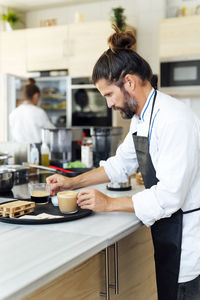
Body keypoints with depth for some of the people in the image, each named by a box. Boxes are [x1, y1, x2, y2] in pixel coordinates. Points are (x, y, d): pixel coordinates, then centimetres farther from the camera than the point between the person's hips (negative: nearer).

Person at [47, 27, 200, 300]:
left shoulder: (174, 119, -24)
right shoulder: (141, 118, 7)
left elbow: (169, 196, -26)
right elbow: (121, 164, 18)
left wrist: (109, 204, -18)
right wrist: (73, 182, 10)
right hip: (165, 227, 9)